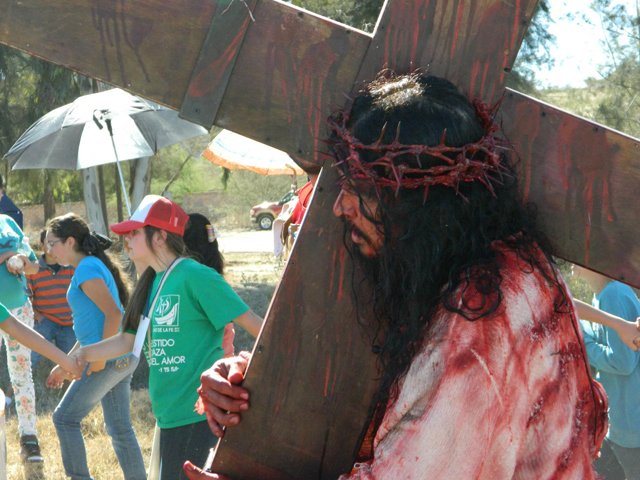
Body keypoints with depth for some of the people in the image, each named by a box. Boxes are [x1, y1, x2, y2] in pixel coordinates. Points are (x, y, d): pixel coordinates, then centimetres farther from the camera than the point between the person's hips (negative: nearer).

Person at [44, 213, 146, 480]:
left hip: (109, 359, -9)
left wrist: (100, 357, -19)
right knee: (119, 429, 12)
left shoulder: (87, 269, -12)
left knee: (64, 418, -1)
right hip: (123, 358, 9)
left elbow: (113, 313, -23)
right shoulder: (92, 265, 17)